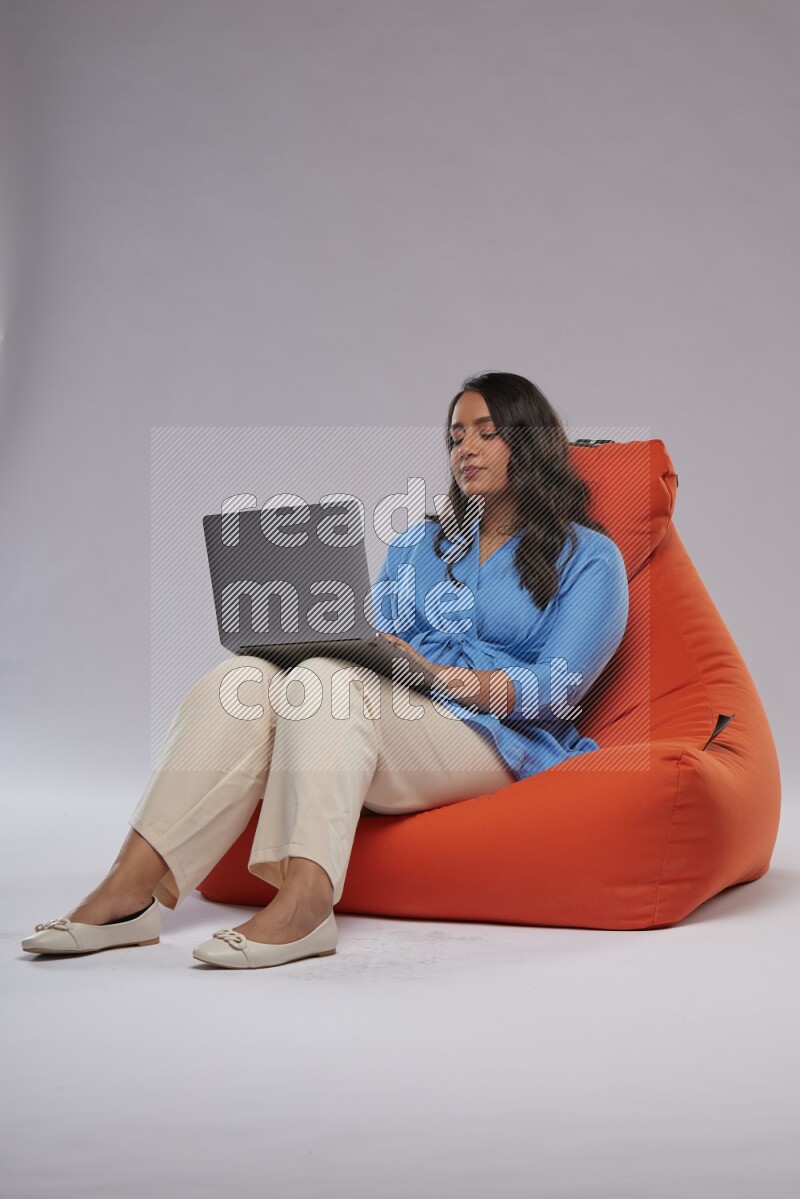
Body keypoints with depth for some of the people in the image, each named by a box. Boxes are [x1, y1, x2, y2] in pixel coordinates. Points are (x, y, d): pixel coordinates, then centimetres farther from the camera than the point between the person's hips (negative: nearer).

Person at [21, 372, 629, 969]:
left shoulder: (588, 557, 9)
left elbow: (558, 689, -4)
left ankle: (303, 904, -49)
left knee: (332, 681, -34)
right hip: (383, 718, 5)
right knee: (244, 679, -25)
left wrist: (445, 677, -19)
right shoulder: (416, 543, 27)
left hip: (496, 740, -5)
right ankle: (129, 889, -35)